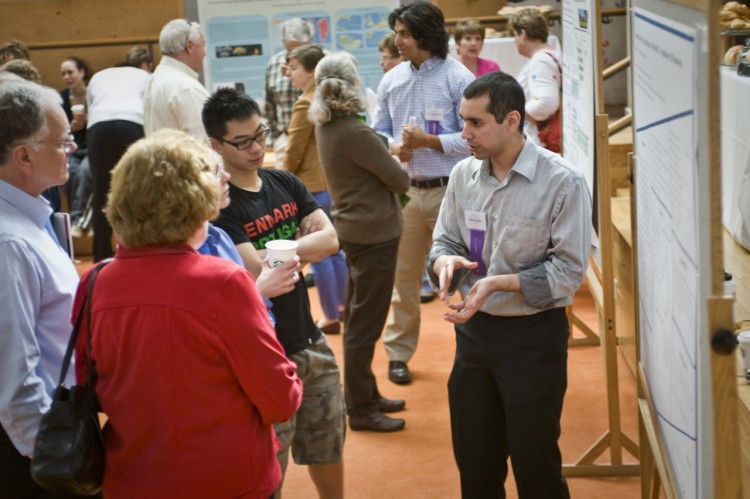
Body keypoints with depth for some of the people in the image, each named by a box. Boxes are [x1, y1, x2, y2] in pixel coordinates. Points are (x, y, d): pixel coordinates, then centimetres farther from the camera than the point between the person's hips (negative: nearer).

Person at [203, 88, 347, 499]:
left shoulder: (285, 184, 5)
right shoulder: (218, 204, -15)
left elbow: (330, 239, -5)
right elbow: (256, 272, -23)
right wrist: (304, 246, -9)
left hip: (309, 341, 7)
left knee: (328, 447, 22)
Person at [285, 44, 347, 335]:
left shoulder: (306, 103, -16)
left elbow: (293, 152, -14)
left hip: (313, 186, -8)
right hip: (335, 183, 8)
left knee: (319, 255, 1)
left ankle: (331, 317, 7)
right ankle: (343, 308, 26)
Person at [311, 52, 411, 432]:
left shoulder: (325, 126, 3)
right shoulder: (356, 133, -24)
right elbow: (400, 180, -16)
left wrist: (388, 160, -5)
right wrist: (401, 169, 4)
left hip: (352, 229, 9)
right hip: (375, 233, -9)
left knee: (357, 319, 18)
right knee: (365, 324, 0)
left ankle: (366, 395, 31)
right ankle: (360, 409, 8)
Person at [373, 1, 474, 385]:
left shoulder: (458, 78, -10)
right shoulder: (391, 80, 5)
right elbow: (378, 132, 10)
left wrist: (427, 141, -18)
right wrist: (393, 148, -11)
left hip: (451, 190, -4)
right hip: (406, 190, 4)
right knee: (403, 274, 12)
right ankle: (398, 353, 25)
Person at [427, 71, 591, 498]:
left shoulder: (563, 182, -16)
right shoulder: (464, 175, 0)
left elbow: (569, 270, -16)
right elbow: (445, 240, 10)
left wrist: (497, 283, -25)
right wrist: (444, 261, -13)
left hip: (535, 334, -5)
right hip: (474, 330, 5)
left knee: (535, 463, 8)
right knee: (474, 462, 16)